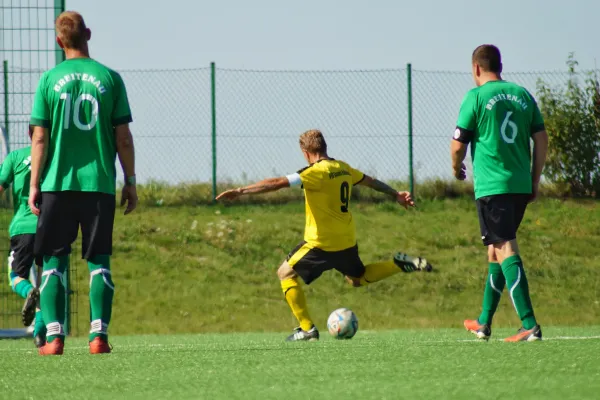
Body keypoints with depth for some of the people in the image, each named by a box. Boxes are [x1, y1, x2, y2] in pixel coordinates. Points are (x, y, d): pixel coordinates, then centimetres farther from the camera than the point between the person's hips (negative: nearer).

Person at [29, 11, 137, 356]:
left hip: (58, 184, 0)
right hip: (100, 184, 0)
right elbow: (124, 138, 1)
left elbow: (40, 137, -1)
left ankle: (55, 337, -5)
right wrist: (131, 181, 9)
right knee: (99, 261, 5)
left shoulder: (50, 80, 0)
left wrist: (34, 185, 4)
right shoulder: (110, 78, 1)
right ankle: (99, 336, -4)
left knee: (55, 260, 5)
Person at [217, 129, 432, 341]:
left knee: (286, 273, 6)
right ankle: (400, 264, 10)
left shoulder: (316, 172, -17)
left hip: (322, 242, -8)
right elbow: (371, 182, 21)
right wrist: (396, 195, 35)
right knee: (357, 278, 29)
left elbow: (277, 183, -25)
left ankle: (307, 328, 0)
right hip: (347, 240, 8)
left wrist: (240, 191, -26)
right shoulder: (343, 168, 6)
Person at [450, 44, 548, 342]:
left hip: (491, 186, -6)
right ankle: (484, 323, 27)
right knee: (496, 250, 18)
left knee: (506, 251, -10)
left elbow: (458, 146, -4)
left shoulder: (476, 97, -5)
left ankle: (530, 325, -20)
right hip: (521, 185, 6)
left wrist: (457, 169, 17)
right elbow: (541, 141, 10)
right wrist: (534, 181, 17)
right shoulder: (523, 95, 10)